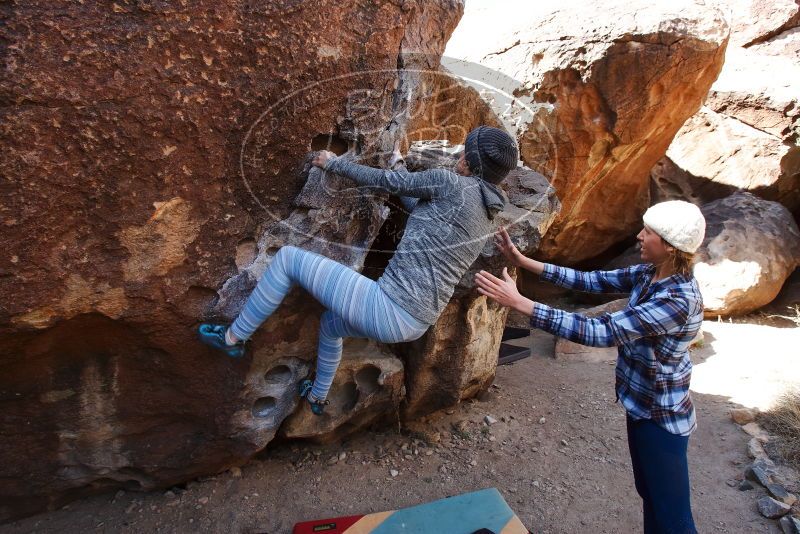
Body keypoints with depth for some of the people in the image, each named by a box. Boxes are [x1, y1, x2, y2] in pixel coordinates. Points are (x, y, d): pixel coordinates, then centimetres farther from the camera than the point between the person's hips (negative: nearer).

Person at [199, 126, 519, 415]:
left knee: (288, 258, 4)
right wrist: (399, 164, 37)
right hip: (417, 323, 9)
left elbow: (386, 182, 0)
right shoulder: (489, 220, 14)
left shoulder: (451, 183, -10)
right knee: (330, 323, 38)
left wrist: (333, 163, 15)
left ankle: (233, 338, 18)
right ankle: (318, 397, 59)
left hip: (389, 309, -9)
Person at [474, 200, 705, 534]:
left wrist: (519, 303, -40)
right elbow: (592, 280, -2)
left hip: (661, 418, -8)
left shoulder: (678, 300, -32)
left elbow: (600, 332, -36)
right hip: (641, 406, 8)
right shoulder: (649, 273, -5)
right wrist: (522, 261, -8)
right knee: (650, 496, 26)